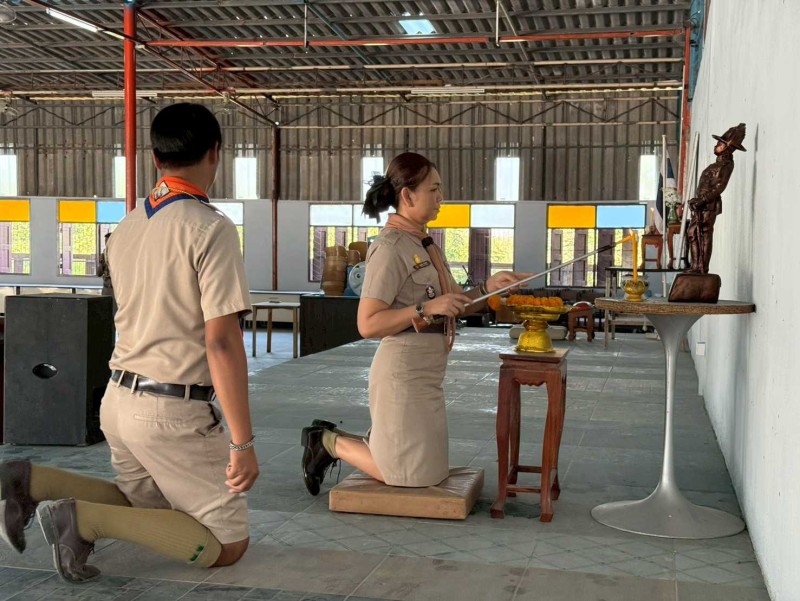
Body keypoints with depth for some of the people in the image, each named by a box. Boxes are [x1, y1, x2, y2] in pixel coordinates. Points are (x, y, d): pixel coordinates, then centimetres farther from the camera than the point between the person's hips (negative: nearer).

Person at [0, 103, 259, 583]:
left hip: (120, 398, 8)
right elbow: (221, 341, -21)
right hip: (173, 413, -8)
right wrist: (243, 443, -16)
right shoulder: (211, 228, -17)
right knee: (227, 545, 4)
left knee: (145, 505, 29)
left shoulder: (126, 227, 8)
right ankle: (87, 519, -9)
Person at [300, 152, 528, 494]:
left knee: (430, 468, 19)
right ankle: (331, 442, 14)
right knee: (415, 475, 1)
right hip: (404, 371, -9)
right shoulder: (390, 247, -16)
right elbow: (367, 324, -21)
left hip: (427, 372, 9)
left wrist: (487, 287, 2)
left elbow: (449, 305, 16)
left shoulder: (425, 243, 11)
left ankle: (332, 439, 27)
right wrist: (426, 308, -26)